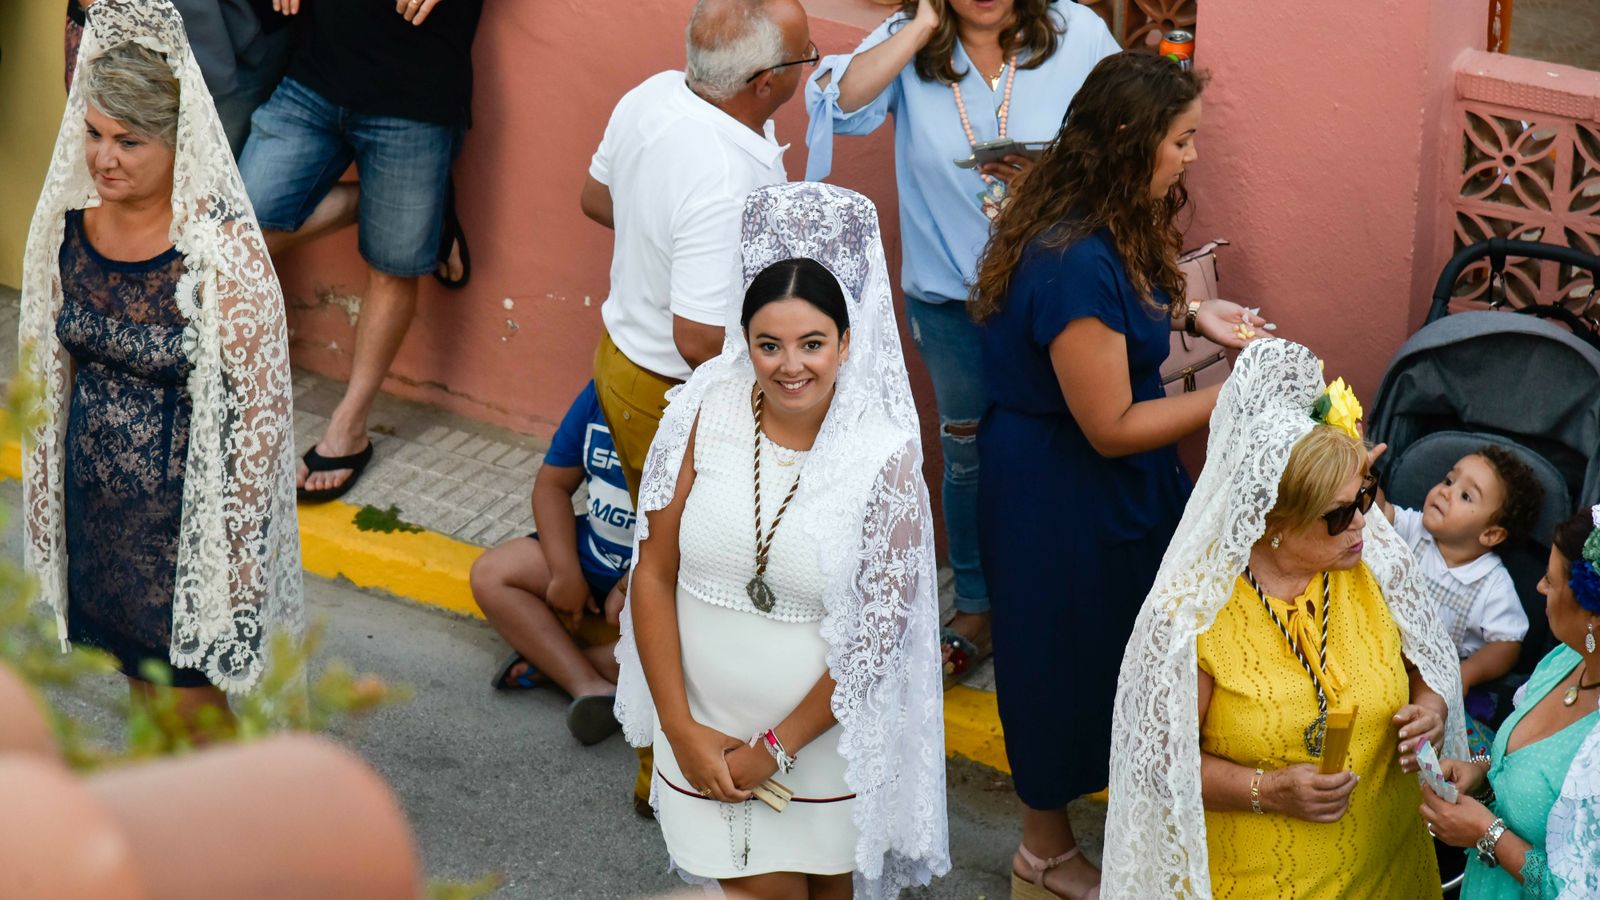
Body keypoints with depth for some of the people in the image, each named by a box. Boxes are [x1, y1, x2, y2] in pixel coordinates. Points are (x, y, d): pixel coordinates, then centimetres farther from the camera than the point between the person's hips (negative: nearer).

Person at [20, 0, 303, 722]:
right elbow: (54, 360, 10)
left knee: (192, 693, 6)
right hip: (96, 490, 6)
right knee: (138, 674, 21)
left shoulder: (223, 251, -23)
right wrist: (50, 469, 14)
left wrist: (240, 534, -17)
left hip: (186, 497, -6)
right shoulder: (71, 220, -4)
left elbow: (262, 404, -19)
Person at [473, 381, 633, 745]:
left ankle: (548, 663, -17)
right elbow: (552, 483, 4)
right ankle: (589, 686, -23)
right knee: (490, 574, -10)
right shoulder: (599, 394, -3)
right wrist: (566, 573, -7)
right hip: (593, 550, 7)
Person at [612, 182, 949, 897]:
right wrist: (681, 728, -8)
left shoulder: (884, 458, -14)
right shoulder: (704, 416, -9)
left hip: (825, 738, -1)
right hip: (705, 735, 1)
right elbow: (654, 574, -5)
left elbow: (876, 634, -12)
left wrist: (777, 749, -10)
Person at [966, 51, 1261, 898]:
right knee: (1065, 656, 11)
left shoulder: (1111, 227, -3)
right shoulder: (1076, 262, -32)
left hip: (1115, 480, 8)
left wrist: (1190, 317, 0)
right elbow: (1110, 427, -26)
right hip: (1060, 494, -8)